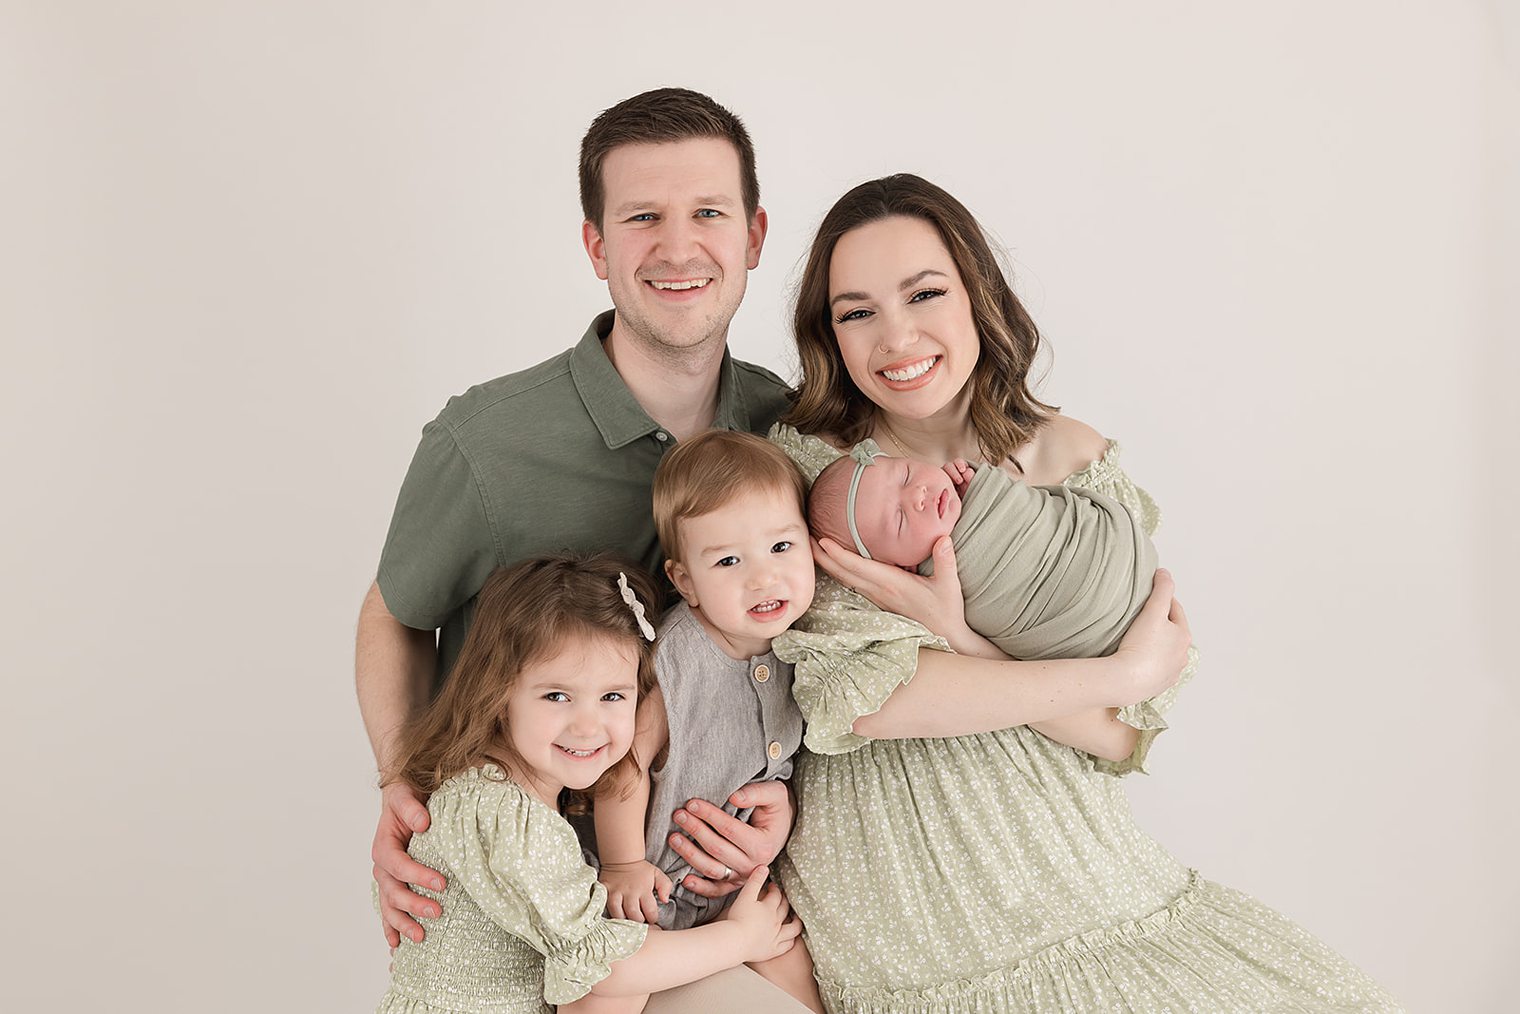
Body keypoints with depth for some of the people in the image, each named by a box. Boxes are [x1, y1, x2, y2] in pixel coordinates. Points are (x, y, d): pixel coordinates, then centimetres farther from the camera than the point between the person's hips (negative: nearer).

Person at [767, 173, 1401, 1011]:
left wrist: (954, 636, -18)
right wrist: (1122, 674, -14)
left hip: (1071, 864, 4)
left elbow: (1127, 736, -2)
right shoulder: (805, 468, -4)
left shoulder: (1072, 457, 2)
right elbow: (853, 697, -17)